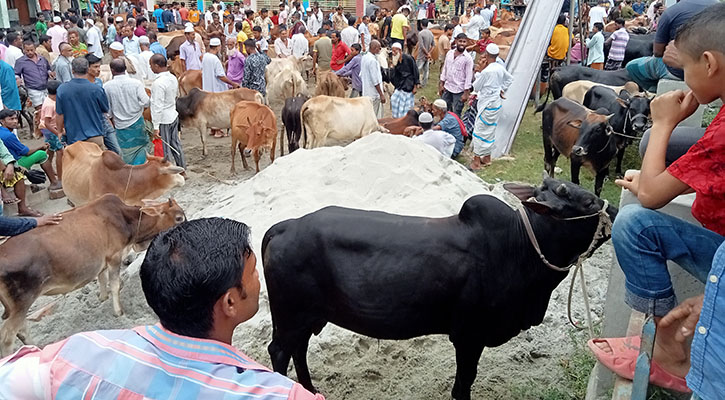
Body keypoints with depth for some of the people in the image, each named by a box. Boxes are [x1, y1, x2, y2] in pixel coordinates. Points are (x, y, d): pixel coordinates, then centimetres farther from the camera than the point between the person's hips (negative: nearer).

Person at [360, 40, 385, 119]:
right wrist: (381, 94, -16)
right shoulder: (373, 60, -19)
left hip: (366, 92, 10)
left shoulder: (364, 57, 9)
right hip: (374, 94, -9)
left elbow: (361, 75, 17)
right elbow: (375, 80, -20)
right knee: (377, 117, -3)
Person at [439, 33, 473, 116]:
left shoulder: (468, 58, -11)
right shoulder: (449, 53, 4)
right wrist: (441, 84, 10)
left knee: (456, 114, 0)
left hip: (459, 90, -5)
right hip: (447, 88, 5)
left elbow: (469, 76, -11)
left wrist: (466, 93, -13)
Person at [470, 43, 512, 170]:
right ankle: (487, 158, 27)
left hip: (487, 105, -8)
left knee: (479, 131, -1)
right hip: (497, 104, 8)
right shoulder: (501, 68, 2)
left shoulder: (486, 71, -22)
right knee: (490, 131, 17)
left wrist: (481, 70, -6)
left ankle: (477, 161, 1)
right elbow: (510, 79, 20)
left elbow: (475, 87, -11)